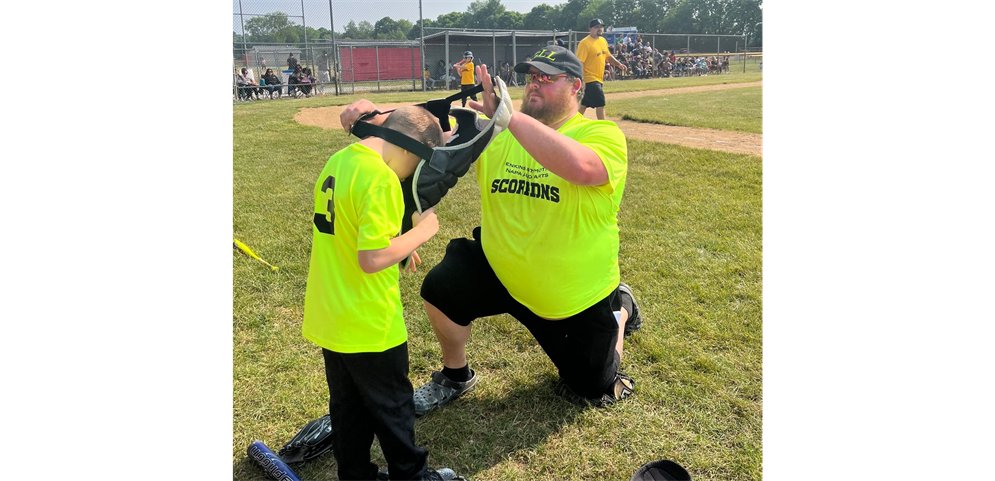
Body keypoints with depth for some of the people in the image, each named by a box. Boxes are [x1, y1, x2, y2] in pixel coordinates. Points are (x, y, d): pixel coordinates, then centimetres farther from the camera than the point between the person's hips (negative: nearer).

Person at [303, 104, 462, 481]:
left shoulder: (337, 160, 4)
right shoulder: (381, 179, -24)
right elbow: (372, 260, -28)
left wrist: (396, 246, 10)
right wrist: (421, 231, -15)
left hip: (328, 318, 8)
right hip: (368, 326, -8)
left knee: (348, 405, 22)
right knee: (392, 407, 14)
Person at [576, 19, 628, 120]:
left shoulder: (603, 41, 13)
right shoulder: (585, 43, -14)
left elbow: (608, 56, 26)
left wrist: (619, 64, 9)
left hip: (599, 79, 8)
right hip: (590, 79, -8)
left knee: (584, 104, 15)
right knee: (600, 103, -11)